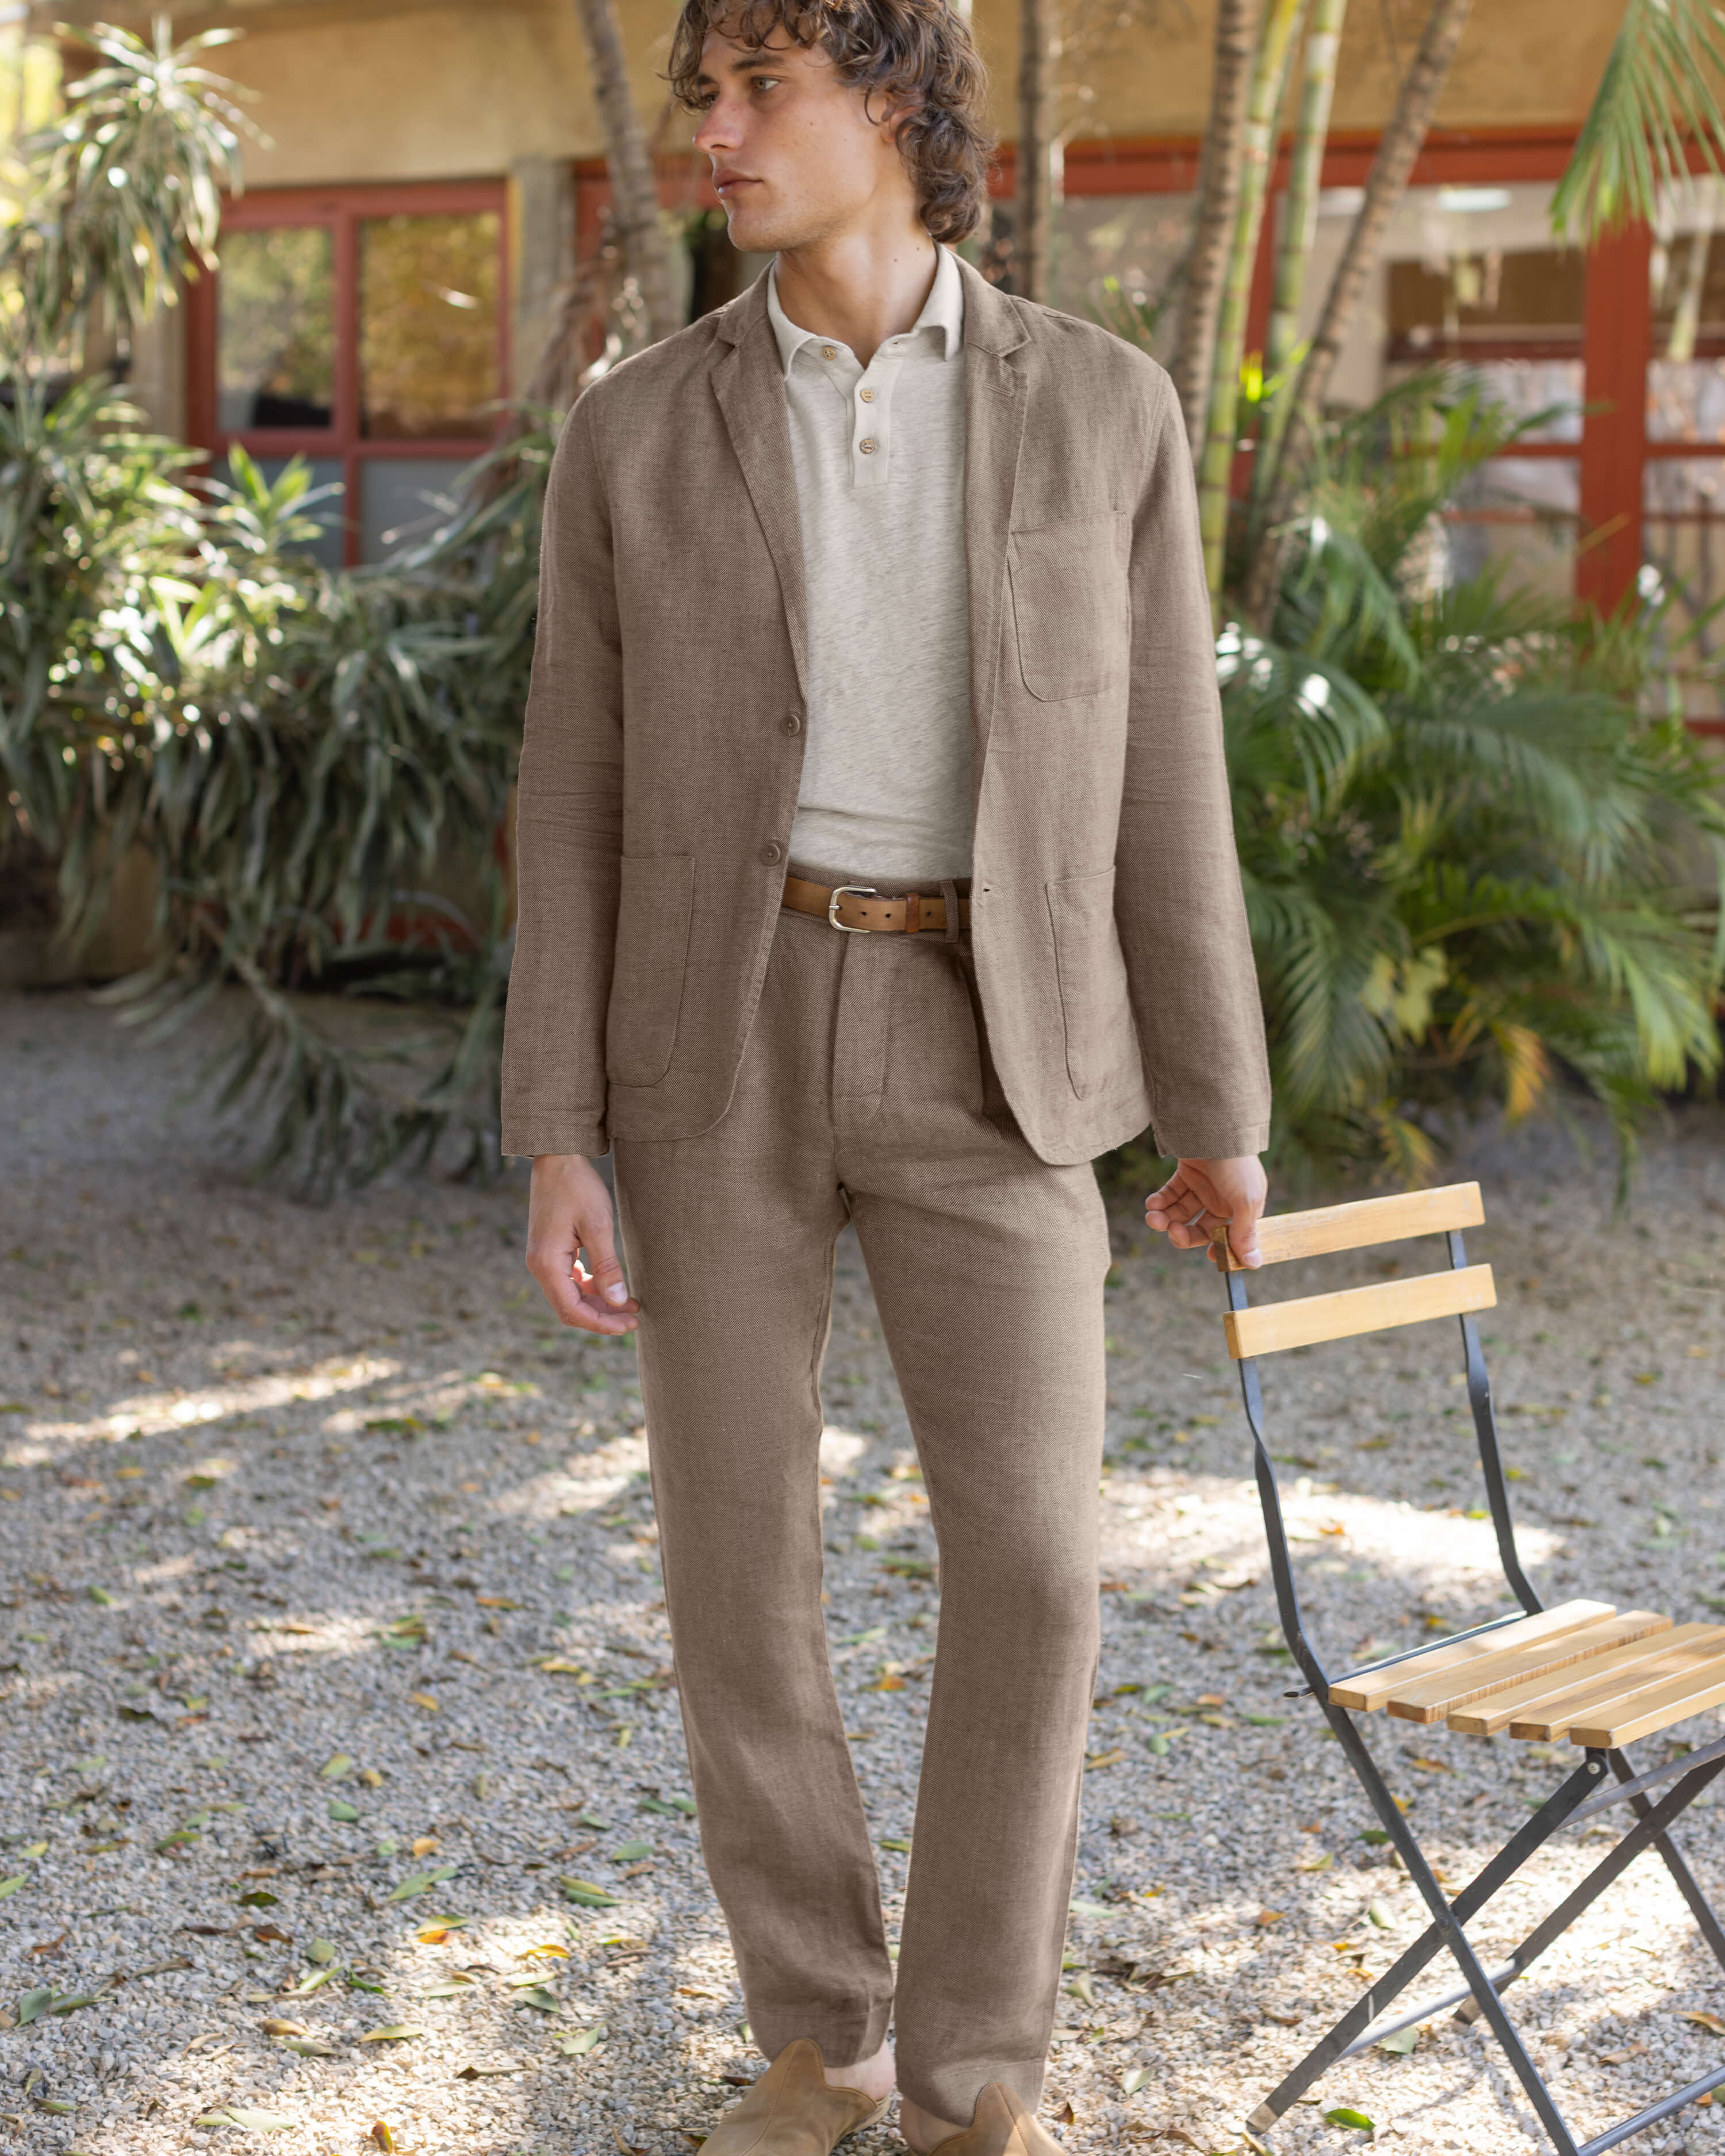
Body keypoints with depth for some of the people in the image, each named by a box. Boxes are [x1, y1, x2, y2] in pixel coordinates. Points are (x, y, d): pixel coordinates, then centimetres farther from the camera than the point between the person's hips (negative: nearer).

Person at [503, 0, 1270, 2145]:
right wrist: (553, 1146, -5)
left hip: (979, 1052, -1)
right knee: (735, 1558, 2)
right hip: (722, 1032, 1)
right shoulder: (636, 433, 2)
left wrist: (1222, 1116, 6)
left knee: (1027, 1572, -7)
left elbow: (1155, 780, 4)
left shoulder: (1101, 406, 1)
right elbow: (577, 804, 2)